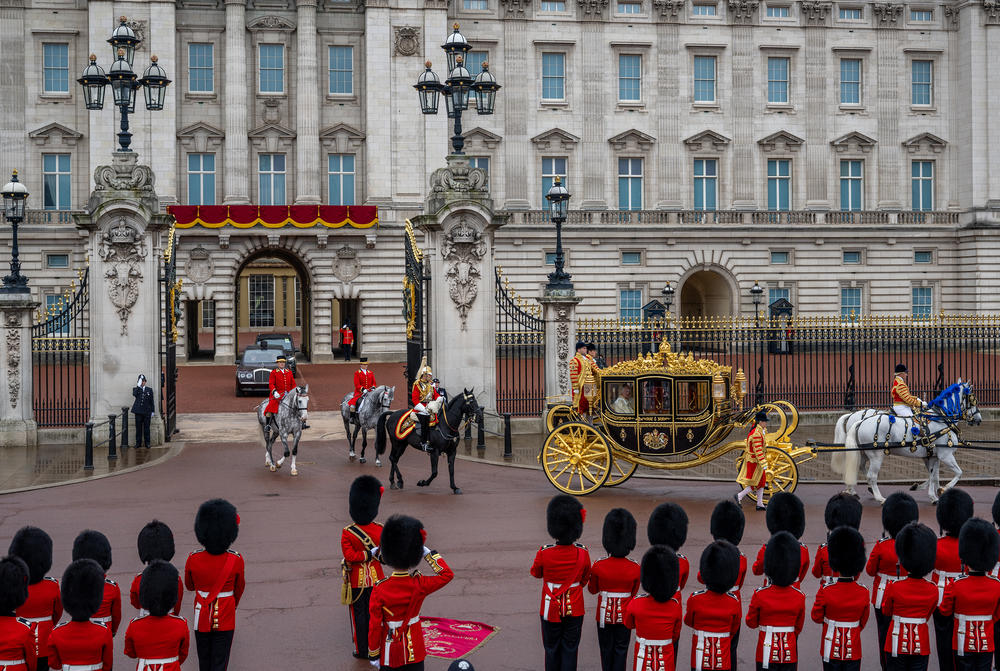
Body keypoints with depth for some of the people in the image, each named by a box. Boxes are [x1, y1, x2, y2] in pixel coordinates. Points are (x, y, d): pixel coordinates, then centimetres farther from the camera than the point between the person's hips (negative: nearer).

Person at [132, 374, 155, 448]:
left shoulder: (149, 390, 8)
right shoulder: (136, 389, 5)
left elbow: (151, 401, 9)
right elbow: (134, 394, -19)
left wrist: (152, 411, 6)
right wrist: (138, 385, -20)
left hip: (147, 412, 0)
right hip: (138, 412, 0)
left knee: (146, 428, 3)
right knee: (138, 428, 3)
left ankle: (147, 443, 9)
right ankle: (138, 443, 11)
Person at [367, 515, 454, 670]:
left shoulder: (379, 591, -19)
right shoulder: (420, 585, -18)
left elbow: (374, 627, -13)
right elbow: (447, 574, -2)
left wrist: (373, 654, -1)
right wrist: (428, 552, -6)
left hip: (389, 650, 0)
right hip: (414, 649, 1)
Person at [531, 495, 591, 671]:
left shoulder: (544, 553, -20)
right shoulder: (583, 553, -14)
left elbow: (536, 573, 1)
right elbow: (585, 580, 4)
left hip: (551, 609, -1)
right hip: (574, 610, 1)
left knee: (552, 650, 15)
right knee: (570, 650, 11)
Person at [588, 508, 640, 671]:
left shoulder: (598, 566, -17)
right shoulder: (635, 569, -15)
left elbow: (592, 589, -1)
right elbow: (633, 592, 1)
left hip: (605, 614, 0)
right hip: (625, 615, 0)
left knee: (606, 649, 16)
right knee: (621, 650, 12)